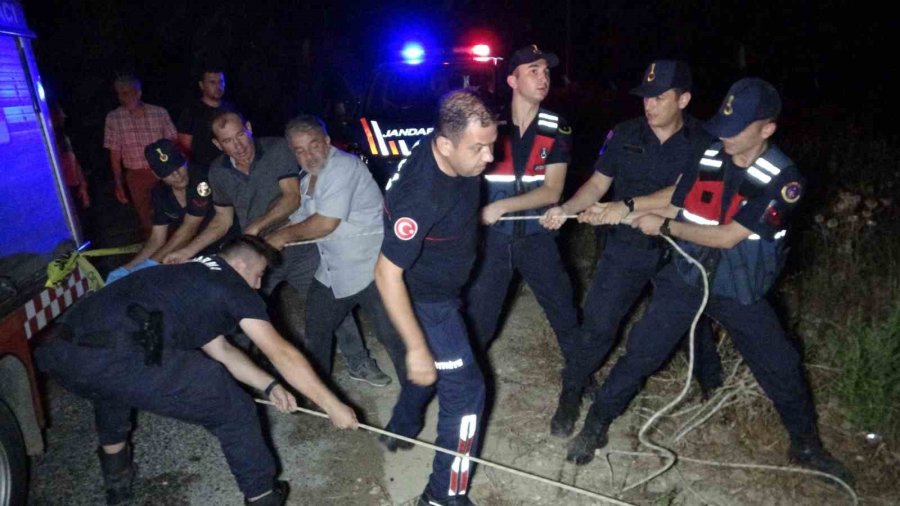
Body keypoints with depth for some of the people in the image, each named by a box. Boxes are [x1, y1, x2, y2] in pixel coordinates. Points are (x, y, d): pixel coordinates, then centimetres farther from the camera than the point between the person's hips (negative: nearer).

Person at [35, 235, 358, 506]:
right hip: (120, 356, -9)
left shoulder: (191, 277, 33)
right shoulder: (234, 287, 10)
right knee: (234, 411, 7)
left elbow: (220, 351, 37)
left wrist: (269, 386, 33)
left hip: (62, 351, 9)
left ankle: (117, 479, 59)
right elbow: (281, 354, 6)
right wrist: (332, 406, 12)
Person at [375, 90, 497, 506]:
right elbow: (386, 274, -34)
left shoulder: (459, 153, -15)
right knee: (465, 388, -1)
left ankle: (400, 429, 54)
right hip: (424, 300, -9)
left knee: (438, 366, 28)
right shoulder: (422, 196, -39)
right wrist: (416, 347, -31)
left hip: (442, 288, 9)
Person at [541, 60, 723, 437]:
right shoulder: (625, 134, -4)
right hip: (627, 245, 0)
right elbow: (598, 183, -2)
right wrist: (566, 209, -20)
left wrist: (627, 205, -36)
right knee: (597, 324, -4)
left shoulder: (703, 142, -9)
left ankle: (714, 389, 46)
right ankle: (571, 396, 13)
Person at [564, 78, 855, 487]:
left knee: (782, 369, 12)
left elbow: (727, 237, -22)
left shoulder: (783, 180, -18)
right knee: (640, 355, 0)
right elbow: (673, 210, -1)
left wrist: (665, 226, -20)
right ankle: (595, 426, 16)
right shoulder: (705, 157, -8)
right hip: (685, 277, 1)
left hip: (740, 291, -1)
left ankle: (806, 447, 38)